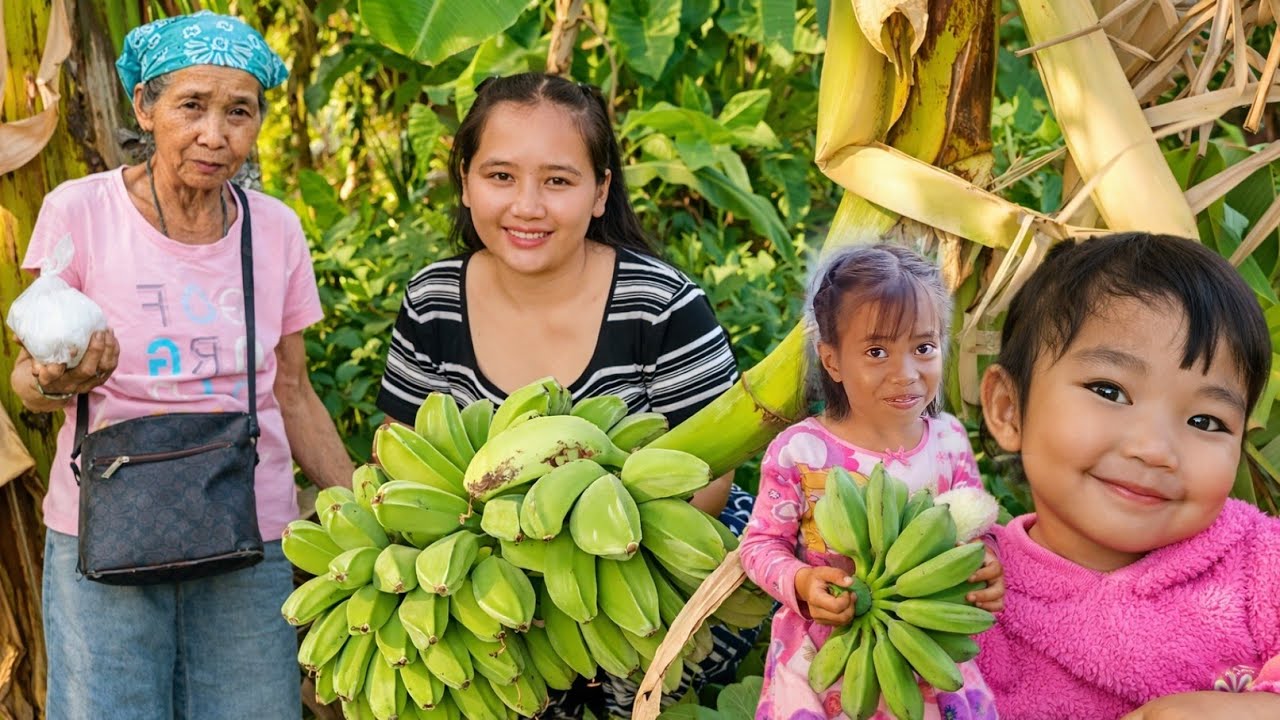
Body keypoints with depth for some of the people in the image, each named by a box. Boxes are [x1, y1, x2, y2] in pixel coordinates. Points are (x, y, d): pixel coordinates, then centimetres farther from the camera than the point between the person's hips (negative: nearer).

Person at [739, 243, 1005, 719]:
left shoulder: (949, 441, -5)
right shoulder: (800, 451, -16)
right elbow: (761, 543, -6)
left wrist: (986, 567, -15)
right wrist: (800, 582, -25)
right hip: (824, 657, -2)